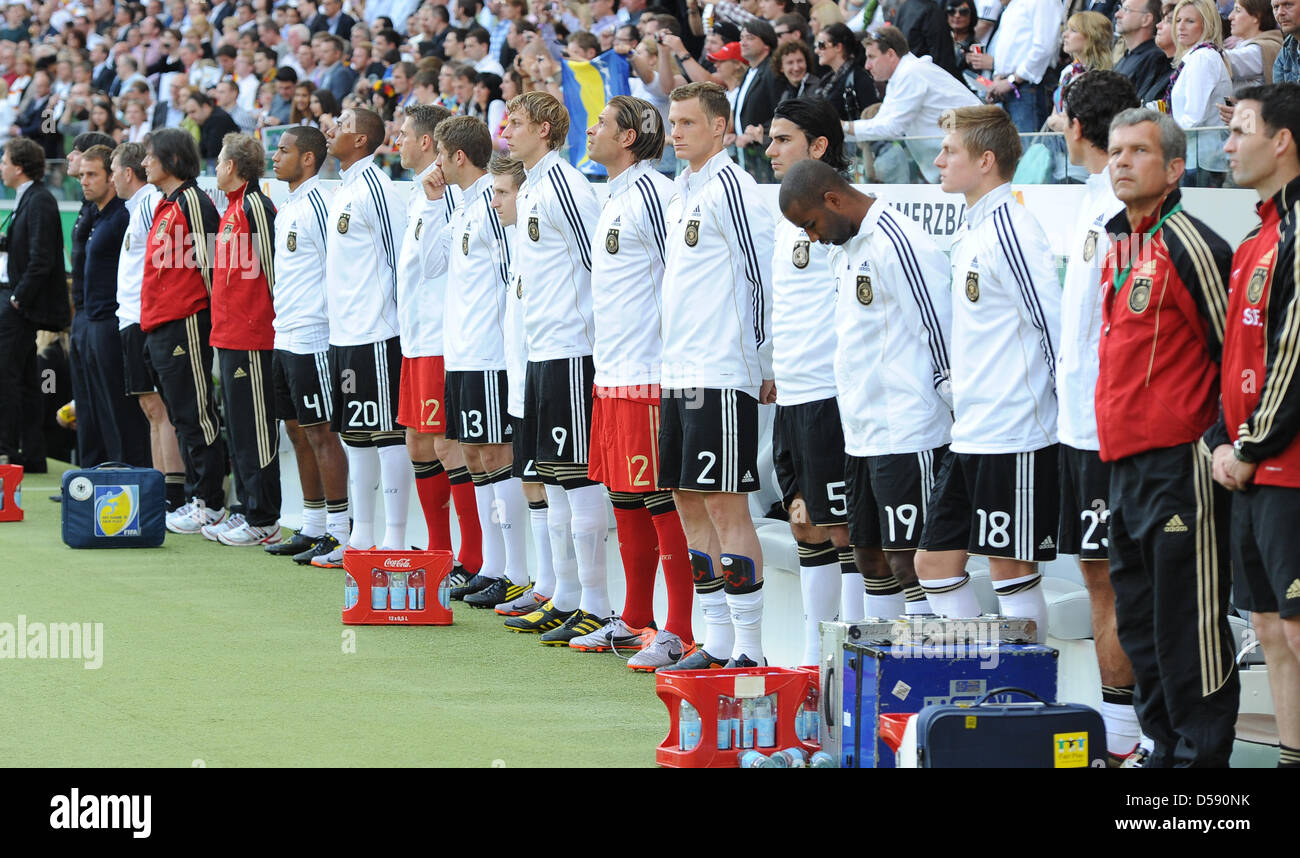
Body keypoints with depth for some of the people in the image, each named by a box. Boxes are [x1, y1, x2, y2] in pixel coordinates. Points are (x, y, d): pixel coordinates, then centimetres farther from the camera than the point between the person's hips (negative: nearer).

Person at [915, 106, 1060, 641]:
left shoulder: (1009, 230, -15)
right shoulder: (971, 230, 15)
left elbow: (1055, 326, -17)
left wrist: (1069, 412, -15)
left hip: (1013, 439, -10)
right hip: (970, 436, 10)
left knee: (1011, 569, -3)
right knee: (935, 562, 11)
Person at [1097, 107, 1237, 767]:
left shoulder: (1188, 247, -12)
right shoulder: (1121, 246, 15)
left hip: (1178, 465, -9)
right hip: (1125, 464, 9)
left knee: (1187, 626, -5)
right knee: (1139, 622, 14)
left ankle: (1200, 755, 0)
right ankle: (1164, 747, 22)